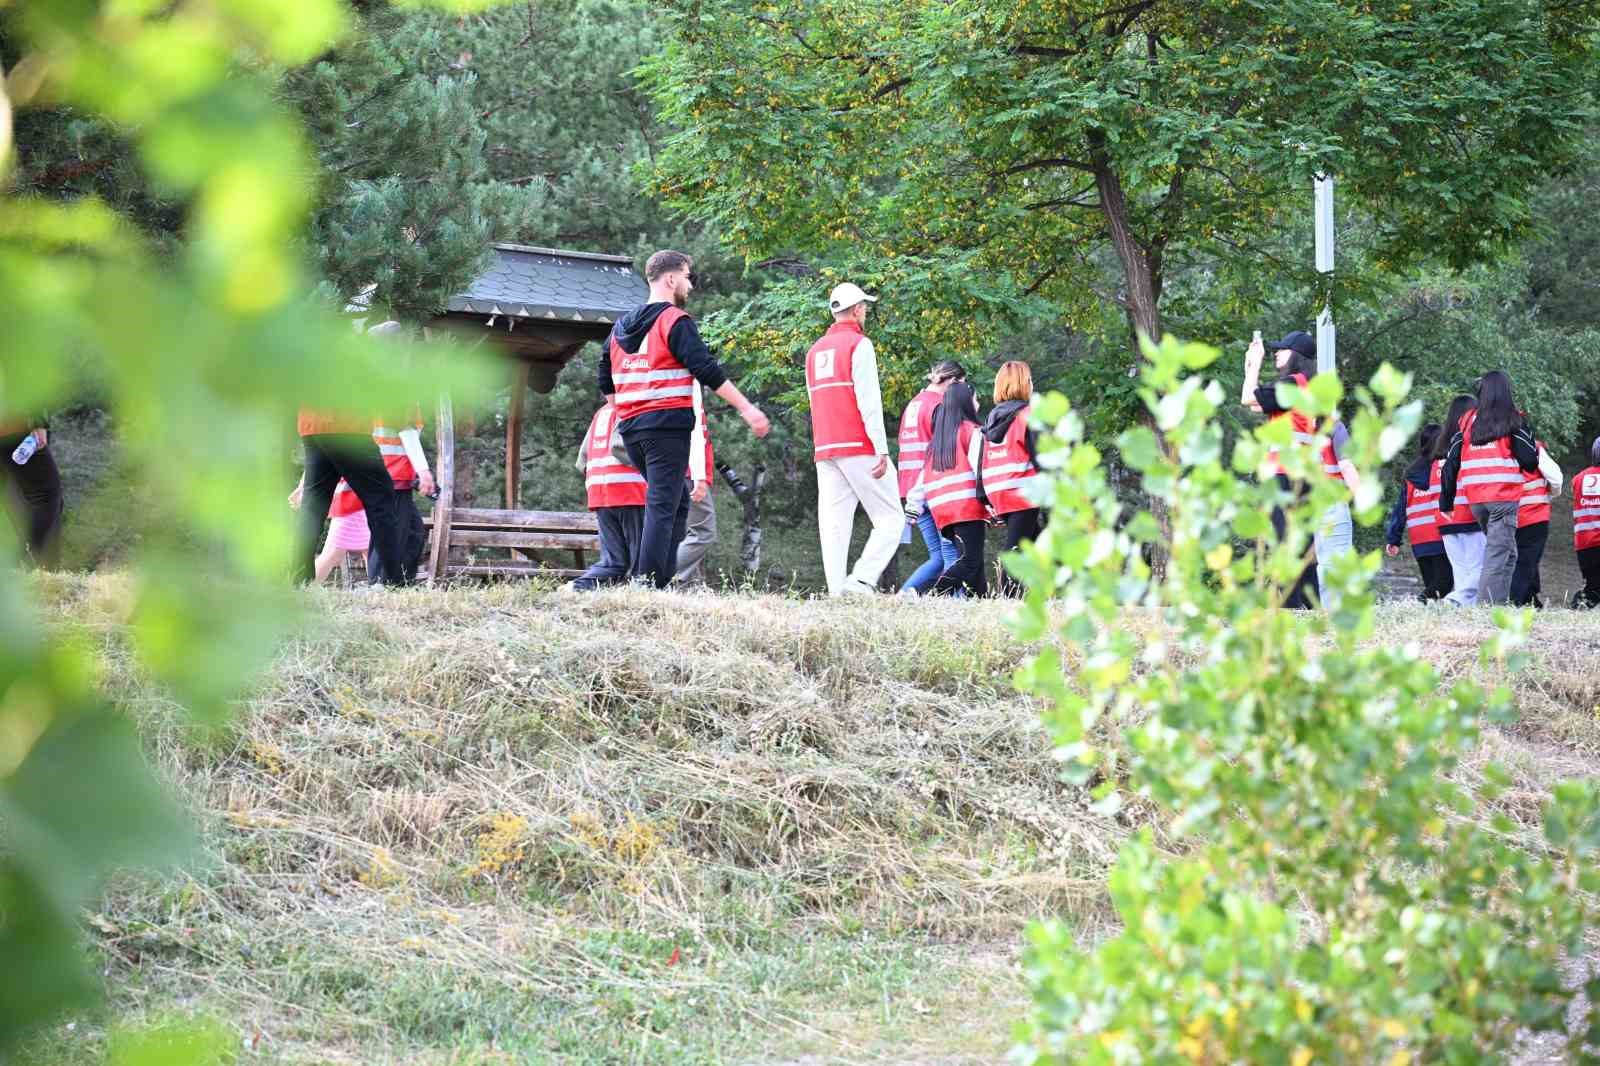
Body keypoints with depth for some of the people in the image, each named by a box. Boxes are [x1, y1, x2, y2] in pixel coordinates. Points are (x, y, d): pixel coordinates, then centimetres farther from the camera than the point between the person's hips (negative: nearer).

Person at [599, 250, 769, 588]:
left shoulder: (621, 326, 17)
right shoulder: (675, 321, -6)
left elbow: (605, 382, 21)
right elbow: (707, 371, -14)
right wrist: (747, 409, -12)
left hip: (631, 427, 8)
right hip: (667, 425, -8)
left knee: (676, 502, 16)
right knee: (663, 507, -9)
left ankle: (661, 578, 8)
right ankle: (651, 586, -16)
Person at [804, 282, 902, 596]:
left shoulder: (815, 351, 20)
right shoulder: (858, 344, -3)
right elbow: (869, 402, -11)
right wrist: (882, 450, -14)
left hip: (824, 450, 7)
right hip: (859, 448, -7)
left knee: (833, 525, 1)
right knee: (890, 520, -4)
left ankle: (837, 592, -8)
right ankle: (861, 581, -20)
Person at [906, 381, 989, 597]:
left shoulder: (937, 438, 21)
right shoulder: (971, 431, 2)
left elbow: (924, 476, 19)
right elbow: (980, 468, -9)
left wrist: (912, 507, 20)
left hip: (941, 509, 7)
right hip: (967, 505, -7)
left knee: (972, 560, 10)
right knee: (970, 561, -12)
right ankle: (936, 595, -28)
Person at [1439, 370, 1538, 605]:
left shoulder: (1467, 421, 11)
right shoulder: (1513, 420, -1)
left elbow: (1451, 464, 12)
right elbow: (1529, 462, -5)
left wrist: (1446, 502, 18)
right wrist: (1536, 448, 18)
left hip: (1475, 499, 5)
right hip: (1504, 497, -5)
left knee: (1506, 552, 17)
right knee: (1498, 555, -6)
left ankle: (1498, 601, 10)